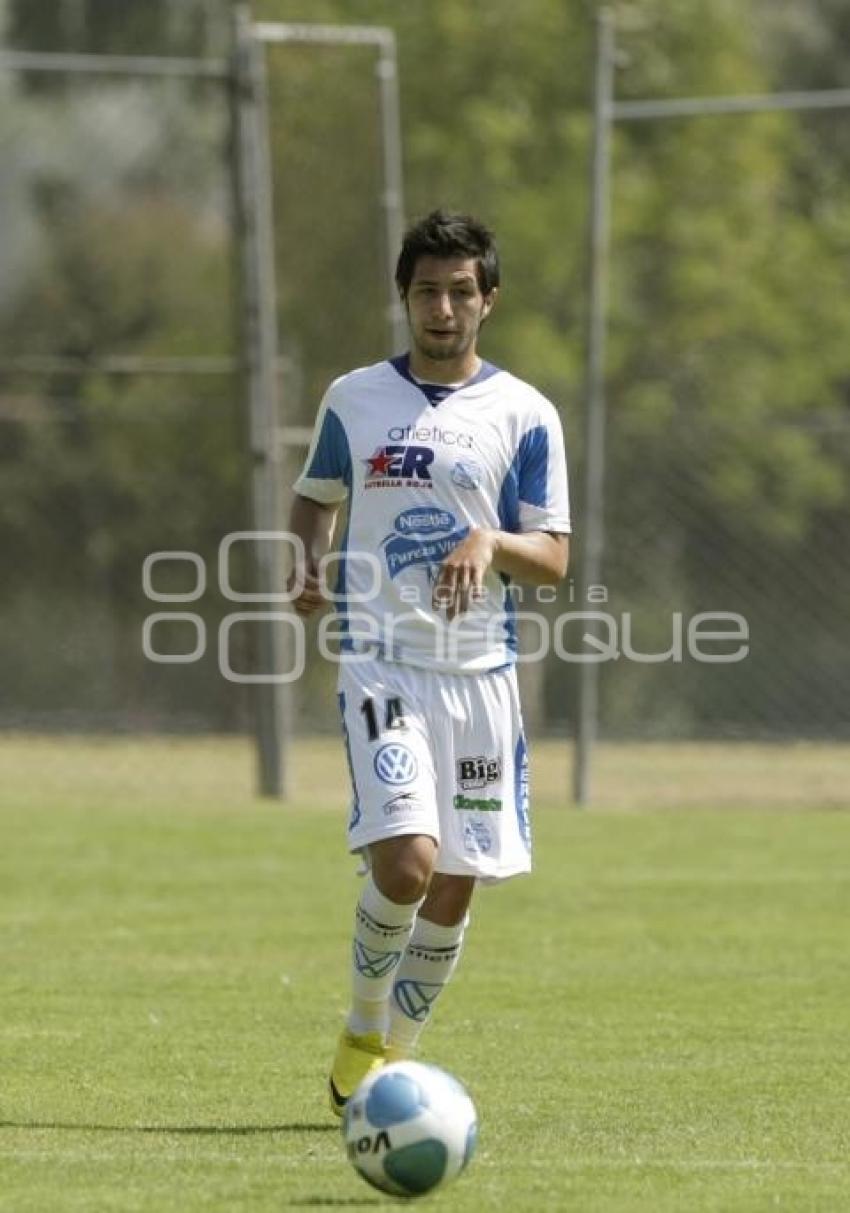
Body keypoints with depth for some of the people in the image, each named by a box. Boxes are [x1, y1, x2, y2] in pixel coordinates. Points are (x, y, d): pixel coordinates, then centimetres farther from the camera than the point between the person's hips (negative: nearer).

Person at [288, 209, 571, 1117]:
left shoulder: (525, 415, 3)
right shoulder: (354, 400, 6)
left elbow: (553, 559, 1)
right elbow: (314, 496, 21)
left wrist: (491, 541, -20)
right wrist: (309, 560, 0)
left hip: (481, 673, 1)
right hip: (381, 664, -1)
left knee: (453, 888, 4)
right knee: (405, 861, -19)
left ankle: (395, 1052, 23)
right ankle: (360, 1033, 4)